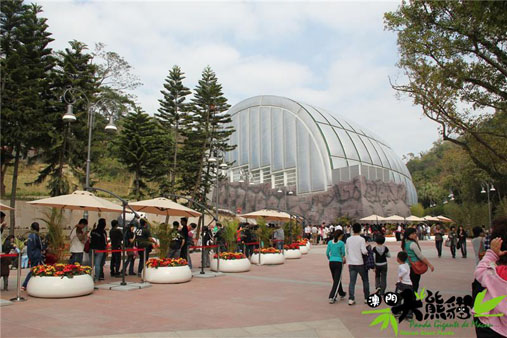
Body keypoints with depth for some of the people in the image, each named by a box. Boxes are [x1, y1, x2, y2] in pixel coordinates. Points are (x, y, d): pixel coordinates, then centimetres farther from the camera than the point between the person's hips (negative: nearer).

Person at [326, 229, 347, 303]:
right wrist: (344, 258, 22)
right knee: (337, 281, -1)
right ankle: (331, 297, -9)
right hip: (338, 262, -5)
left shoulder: (330, 242, 2)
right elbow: (343, 253, -1)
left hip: (331, 262, 5)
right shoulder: (341, 243, -10)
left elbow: (327, 253, 4)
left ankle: (342, 294, 37)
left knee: (336, 279, 20)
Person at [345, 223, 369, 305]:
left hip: (351, 263, 3)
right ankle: (367, 298, 20)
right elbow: (364, 251, -18)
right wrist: (367, 251, 3)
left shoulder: (348, 239, 3)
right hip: (360, 263, -3)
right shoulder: (361, 239, -11)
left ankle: (351, 299, -2)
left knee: (352, 281, 4)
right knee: (365, 280, 14)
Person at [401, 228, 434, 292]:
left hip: (407, 266, 8)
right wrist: (430, 265, -12)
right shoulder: (413, 244, -19)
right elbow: (420, 256, -17)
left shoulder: (404, 242, 5)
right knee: (415, 285, 3)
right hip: (414, 267, -8)